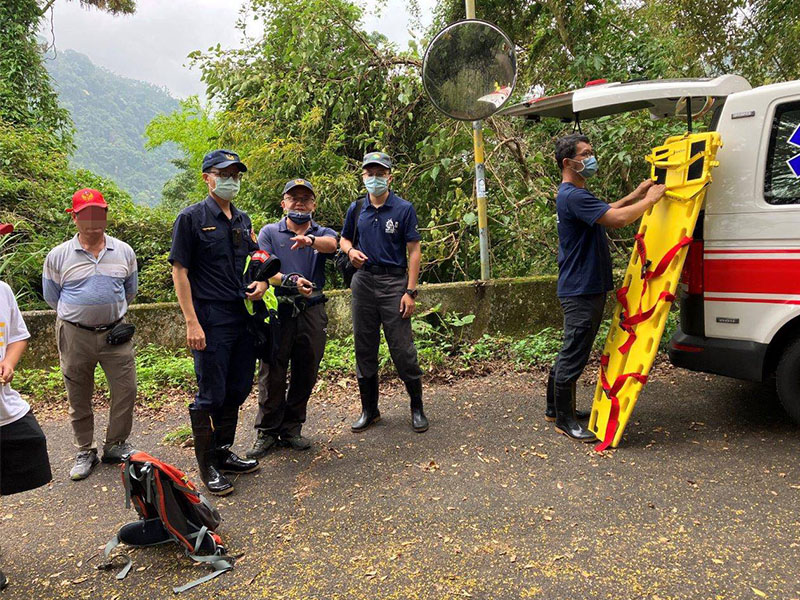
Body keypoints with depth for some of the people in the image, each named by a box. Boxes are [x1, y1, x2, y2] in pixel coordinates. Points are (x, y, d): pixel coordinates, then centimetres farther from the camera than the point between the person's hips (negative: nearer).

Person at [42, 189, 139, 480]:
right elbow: (51, 297, 10)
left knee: (126, 390, 1)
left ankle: (115, 446, 20)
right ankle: (85, 452, 25)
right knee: (79, 398, 9)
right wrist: (79, 312, 13)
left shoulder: (124, 252, 3)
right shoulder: (58, 256, -2)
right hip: (75, 335, -1)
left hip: (115, 332, 1)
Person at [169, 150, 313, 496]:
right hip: (212, 320, -7)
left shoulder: (242, 220, 14)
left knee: (237, 390, 14)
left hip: (243, 316, 7)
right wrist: (192, 323, -15)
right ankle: (207, 467, 14)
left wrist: (262, 282, 1)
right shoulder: (192, 218, -5)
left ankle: (223, 453, 30)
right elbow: (180, 272, -8)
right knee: (210, 395, 0)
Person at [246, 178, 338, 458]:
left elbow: (332, 243, -16)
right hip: (277, 311, -2)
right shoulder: (269, 232, 7)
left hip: (312, 312, 2)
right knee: (272, 375, 1)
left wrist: (310, 240, -38)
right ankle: (267, 432, 16)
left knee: (305, 375, 9)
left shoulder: (323, 233, 10)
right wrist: (288, 282, -26)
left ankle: (291, 429, 24)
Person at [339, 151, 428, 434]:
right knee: (364, 349, 9)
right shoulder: (356, 209, 10)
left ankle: (417, 408, 14)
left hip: (394, 283, -4)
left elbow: (414, 251, -4)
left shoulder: (404, 209, -2)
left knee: (402, 349, -4)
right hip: (363, 281, 4)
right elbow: (344, 239, 23)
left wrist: (410, 291, -11)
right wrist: (350, 250, -3)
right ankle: (369, 409, 22)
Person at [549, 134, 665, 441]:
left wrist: (635, 195, 20)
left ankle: (556, 408, 30)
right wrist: (649, 199, -11)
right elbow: (618, 218, -26)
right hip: (580, 291, -11)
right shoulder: (573, 196, -19)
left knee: (571, 352, 18)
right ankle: (564, 420, 9)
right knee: (573, 355, -2)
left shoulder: (577, 194, 16)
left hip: (587, 288, 11)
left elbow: (605, 212, 30)